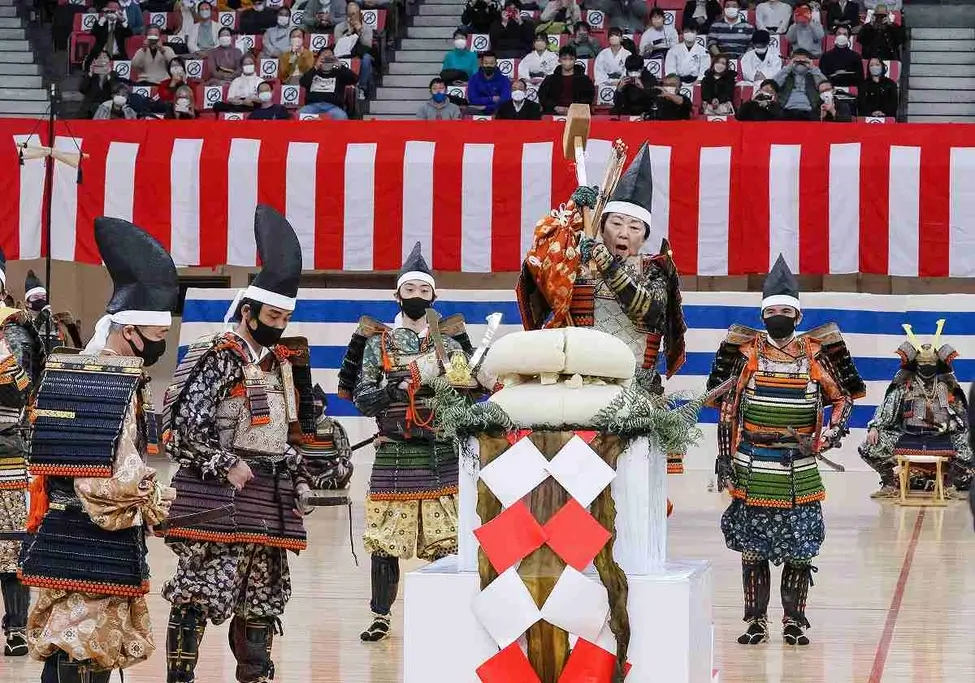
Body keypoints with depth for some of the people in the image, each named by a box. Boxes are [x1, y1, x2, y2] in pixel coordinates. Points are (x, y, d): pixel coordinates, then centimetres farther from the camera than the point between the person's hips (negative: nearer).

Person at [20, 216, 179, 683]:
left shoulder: (63, 372, 11)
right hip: (105, 545, -8)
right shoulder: (123, 387, -16)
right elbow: (124, 475, -21)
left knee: (61, 643, 14)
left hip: (58, 533, 8)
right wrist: (158, 504, -3)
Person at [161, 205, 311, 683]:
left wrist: (299, 483, 16)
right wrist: (227, 467, -16)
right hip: (218, 499, -8)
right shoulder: (220, 358, -8)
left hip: (268, 503, 8)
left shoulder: (279, 362, 17)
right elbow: (186, 425, -16)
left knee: (262, 599, 11)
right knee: (199, 595, -10)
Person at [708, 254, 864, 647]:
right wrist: (724, 457, 0)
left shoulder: (817, 353, 2)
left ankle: (794, 620, 13)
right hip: (753, 469, 0)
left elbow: (843, 398, 9)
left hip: (800, 470, 0)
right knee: (752, 547, 3)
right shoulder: (745, 352, 2)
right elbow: (726, 408, 5)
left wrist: (827, 435, -8)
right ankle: (756, 620, 12)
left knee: (800, 548, 3)